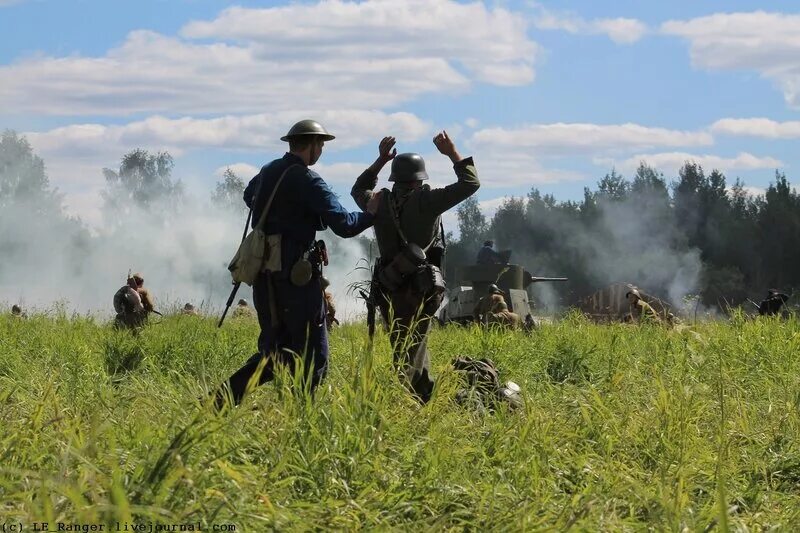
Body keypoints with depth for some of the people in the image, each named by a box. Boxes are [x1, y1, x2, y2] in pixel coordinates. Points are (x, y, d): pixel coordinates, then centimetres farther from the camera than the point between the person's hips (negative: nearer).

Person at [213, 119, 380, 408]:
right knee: (313, 355, 2)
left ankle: (227, 394, -1)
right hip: (296, 276, -8)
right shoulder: (308, 180, -12)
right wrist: (370, 214, 0)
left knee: (274, 350, 14)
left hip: (264, 276, 8)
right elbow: (344, 225, -17)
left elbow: (249, 197, 35)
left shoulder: (267, 172, 11)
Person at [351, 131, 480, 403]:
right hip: (421, 289, -5)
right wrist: (452, 153, 3)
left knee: (405, 348, 20)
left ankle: (426, 397, 29)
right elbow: (470, 183, -7)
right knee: (411, 352, -4)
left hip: (389, 289, 5)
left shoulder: (380, 203, 4)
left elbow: (359, 190, 28)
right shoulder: (426, 201, -10)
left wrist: (380, 160, 28)